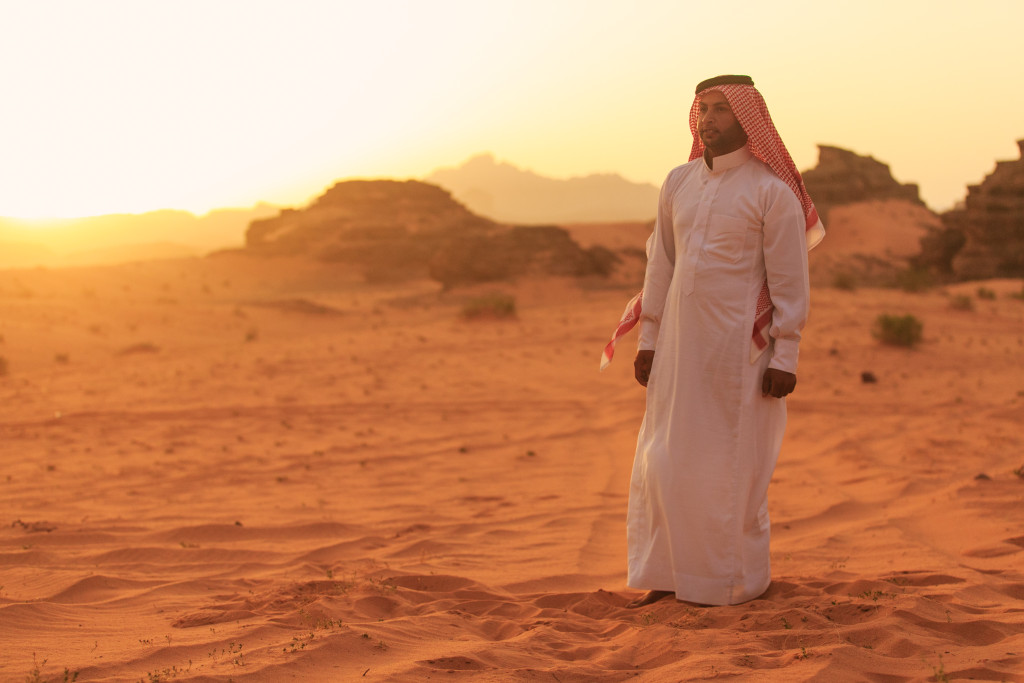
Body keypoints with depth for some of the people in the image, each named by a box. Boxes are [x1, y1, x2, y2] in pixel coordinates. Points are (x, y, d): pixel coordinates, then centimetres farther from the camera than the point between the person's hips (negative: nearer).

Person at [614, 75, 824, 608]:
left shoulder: (772, 191, -9)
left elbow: (789, 280, -10)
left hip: (741, 348, -5)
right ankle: (671, 575, 18)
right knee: (667, 460, 6)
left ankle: (735, 579, 17)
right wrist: (648, 340, 9)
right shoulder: (679, 183, 8)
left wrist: (785, 358, -13)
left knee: (732, 467, 2)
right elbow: (661, 265, 12)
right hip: (681, 344, 6)